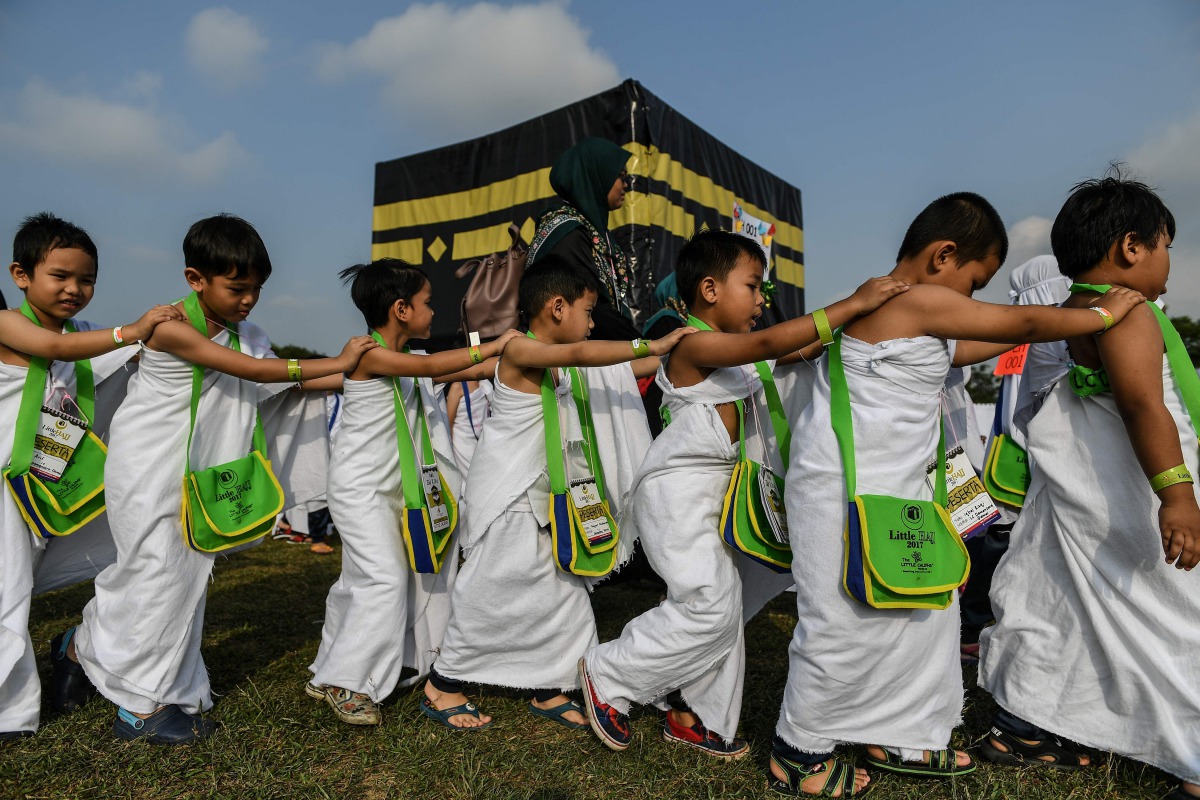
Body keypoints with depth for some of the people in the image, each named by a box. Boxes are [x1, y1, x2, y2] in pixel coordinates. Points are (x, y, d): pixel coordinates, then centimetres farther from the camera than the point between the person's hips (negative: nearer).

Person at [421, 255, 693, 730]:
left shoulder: (562, 365, 8)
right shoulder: (519, 350, -17)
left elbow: (617, 370, 15)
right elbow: (580, 353, -33)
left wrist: (665, 357, 10)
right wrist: (652, 345, -31)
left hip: (542, 501, 9)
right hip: (506, 498, -9)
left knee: (565, 593, 10)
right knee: (491, 594, 1)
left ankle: (549, 690, 24)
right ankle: (442, 686, 21)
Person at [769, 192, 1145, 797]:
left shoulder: (893, 307, 15)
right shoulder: (918, 299, -16)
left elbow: (958, 352, 28)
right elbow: (1025, 322, -8)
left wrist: (1045, 327, 27)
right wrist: (1102, 315, 8)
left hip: (891, 490, 11)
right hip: (845, 492, -11)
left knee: (927, 606, 18)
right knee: (845, 624, -1)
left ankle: (895, 736, 34)